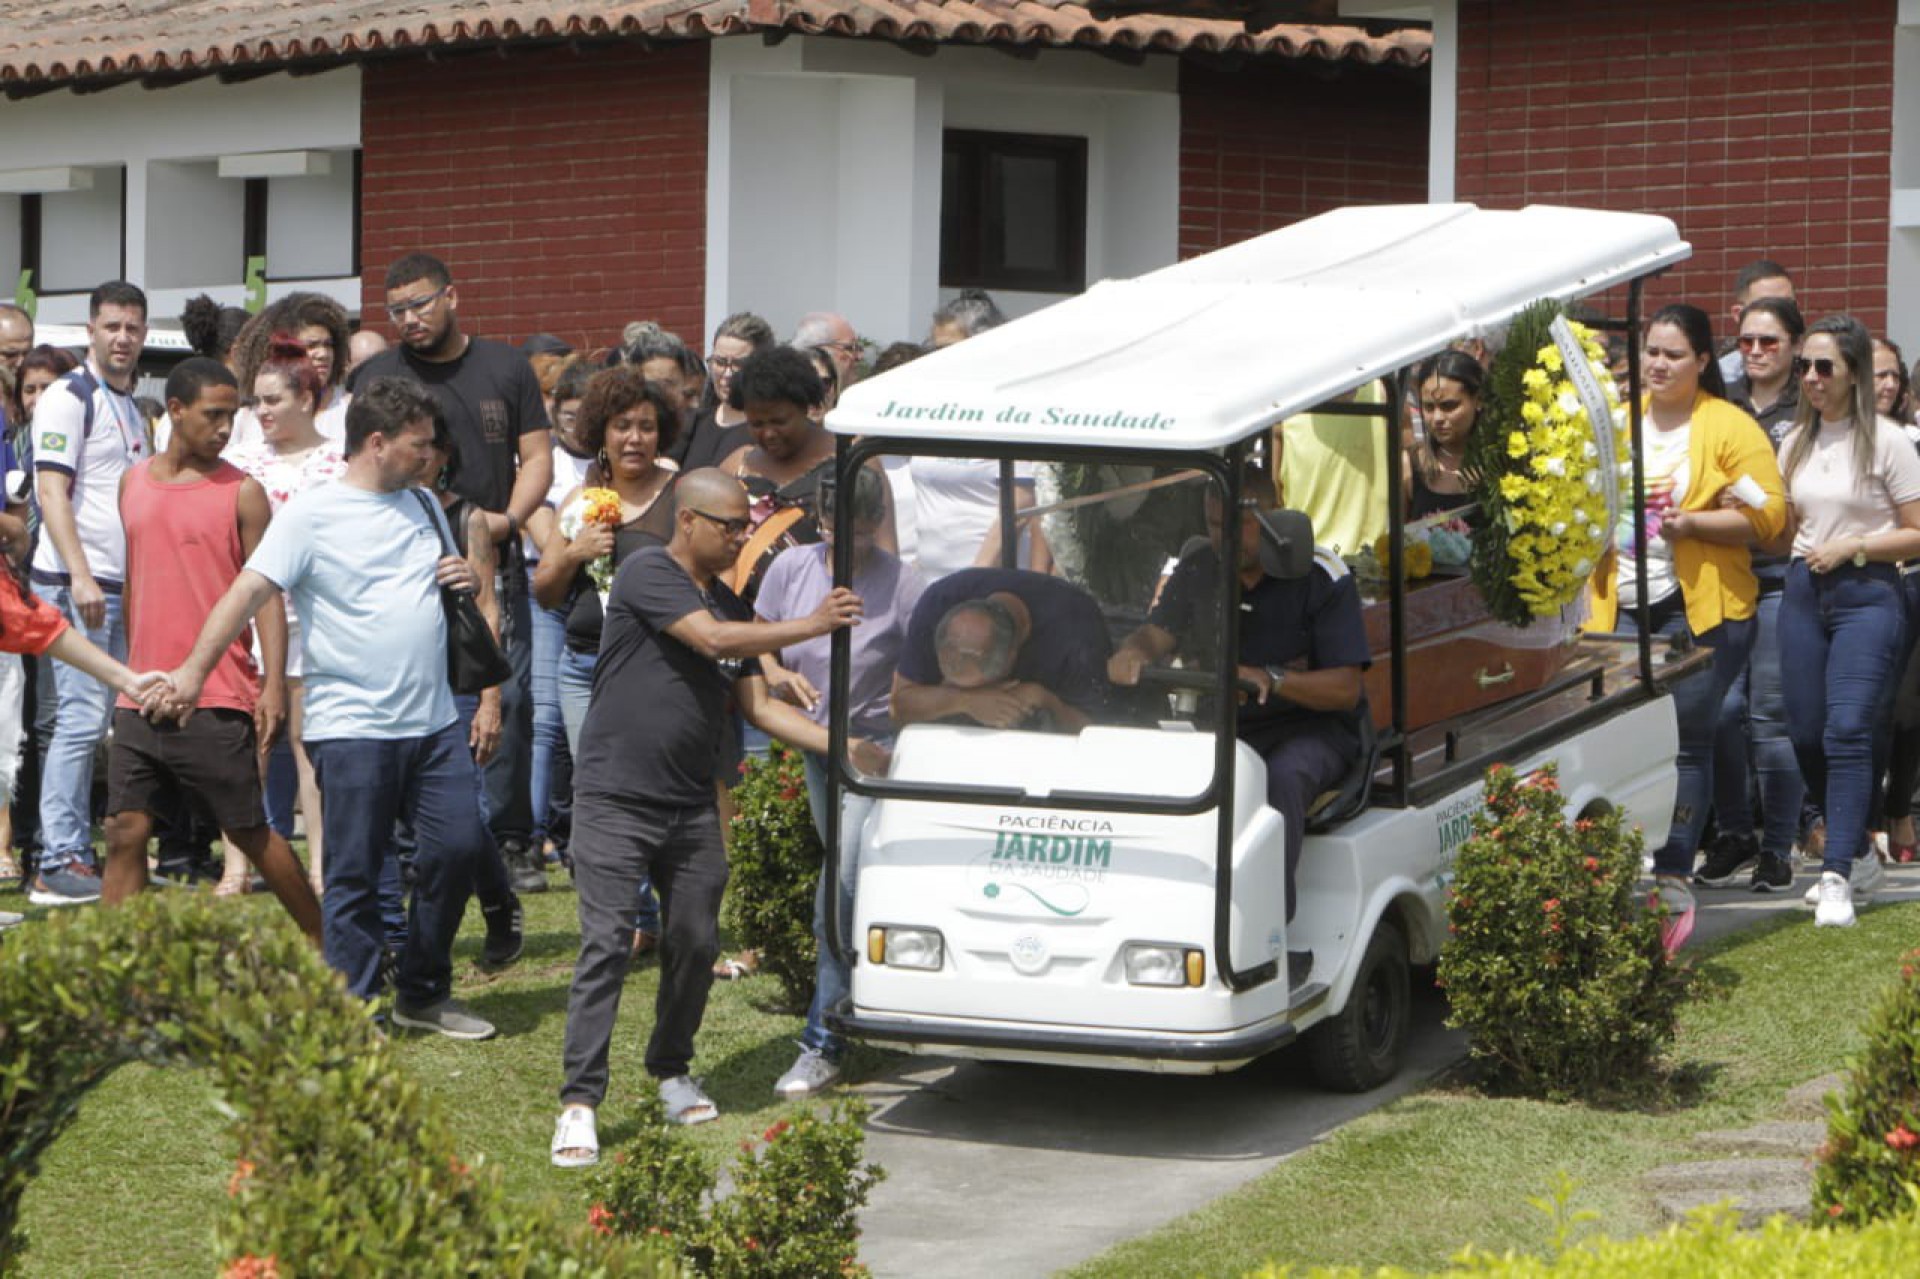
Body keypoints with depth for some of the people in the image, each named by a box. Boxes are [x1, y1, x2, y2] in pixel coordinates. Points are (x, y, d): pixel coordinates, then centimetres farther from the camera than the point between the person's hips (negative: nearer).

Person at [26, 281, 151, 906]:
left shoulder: (132, 407, 19)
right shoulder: (68, 398, -6)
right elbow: (52, 492, -13)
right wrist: (81, 577, -21)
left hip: (123, 586, 8)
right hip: (79, 584, -8)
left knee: (118, 719, 5)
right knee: (82, 718, -11)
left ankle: (77, 852, 9)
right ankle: (59, 864, -10)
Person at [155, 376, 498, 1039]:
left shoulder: (423, 505, 14)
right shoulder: (311, 514, -8)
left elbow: (443, 577, 28)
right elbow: (249, 589, -16)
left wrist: (465, 580, 3)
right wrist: (196, 667, -26)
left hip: (433, 720, 6)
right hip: (352, 727, -6)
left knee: (458, 847, 5)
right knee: (354, 872, -2)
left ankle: (423, 993, 21)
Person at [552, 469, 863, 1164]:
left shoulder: (729, 603, 15)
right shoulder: (647, 573, -9)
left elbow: (759, 704, 15)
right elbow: (713, 640, -20)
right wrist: (813, 624, -14)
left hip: (691, 806, 7)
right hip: (615, 799, -7)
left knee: (697, 942, 8)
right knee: (606, 944, -11)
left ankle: (671, 1072, 27)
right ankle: (580, 1101, -10)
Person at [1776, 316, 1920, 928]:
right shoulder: (1795, 443, 13)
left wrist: (1852, 547, -13)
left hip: (1867, 595, -6)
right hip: (1802, 593, 6)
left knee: (1847, 730, -17)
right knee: (1806, 734, 5)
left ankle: (1837, 877, -18)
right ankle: (1858, 855, 23)